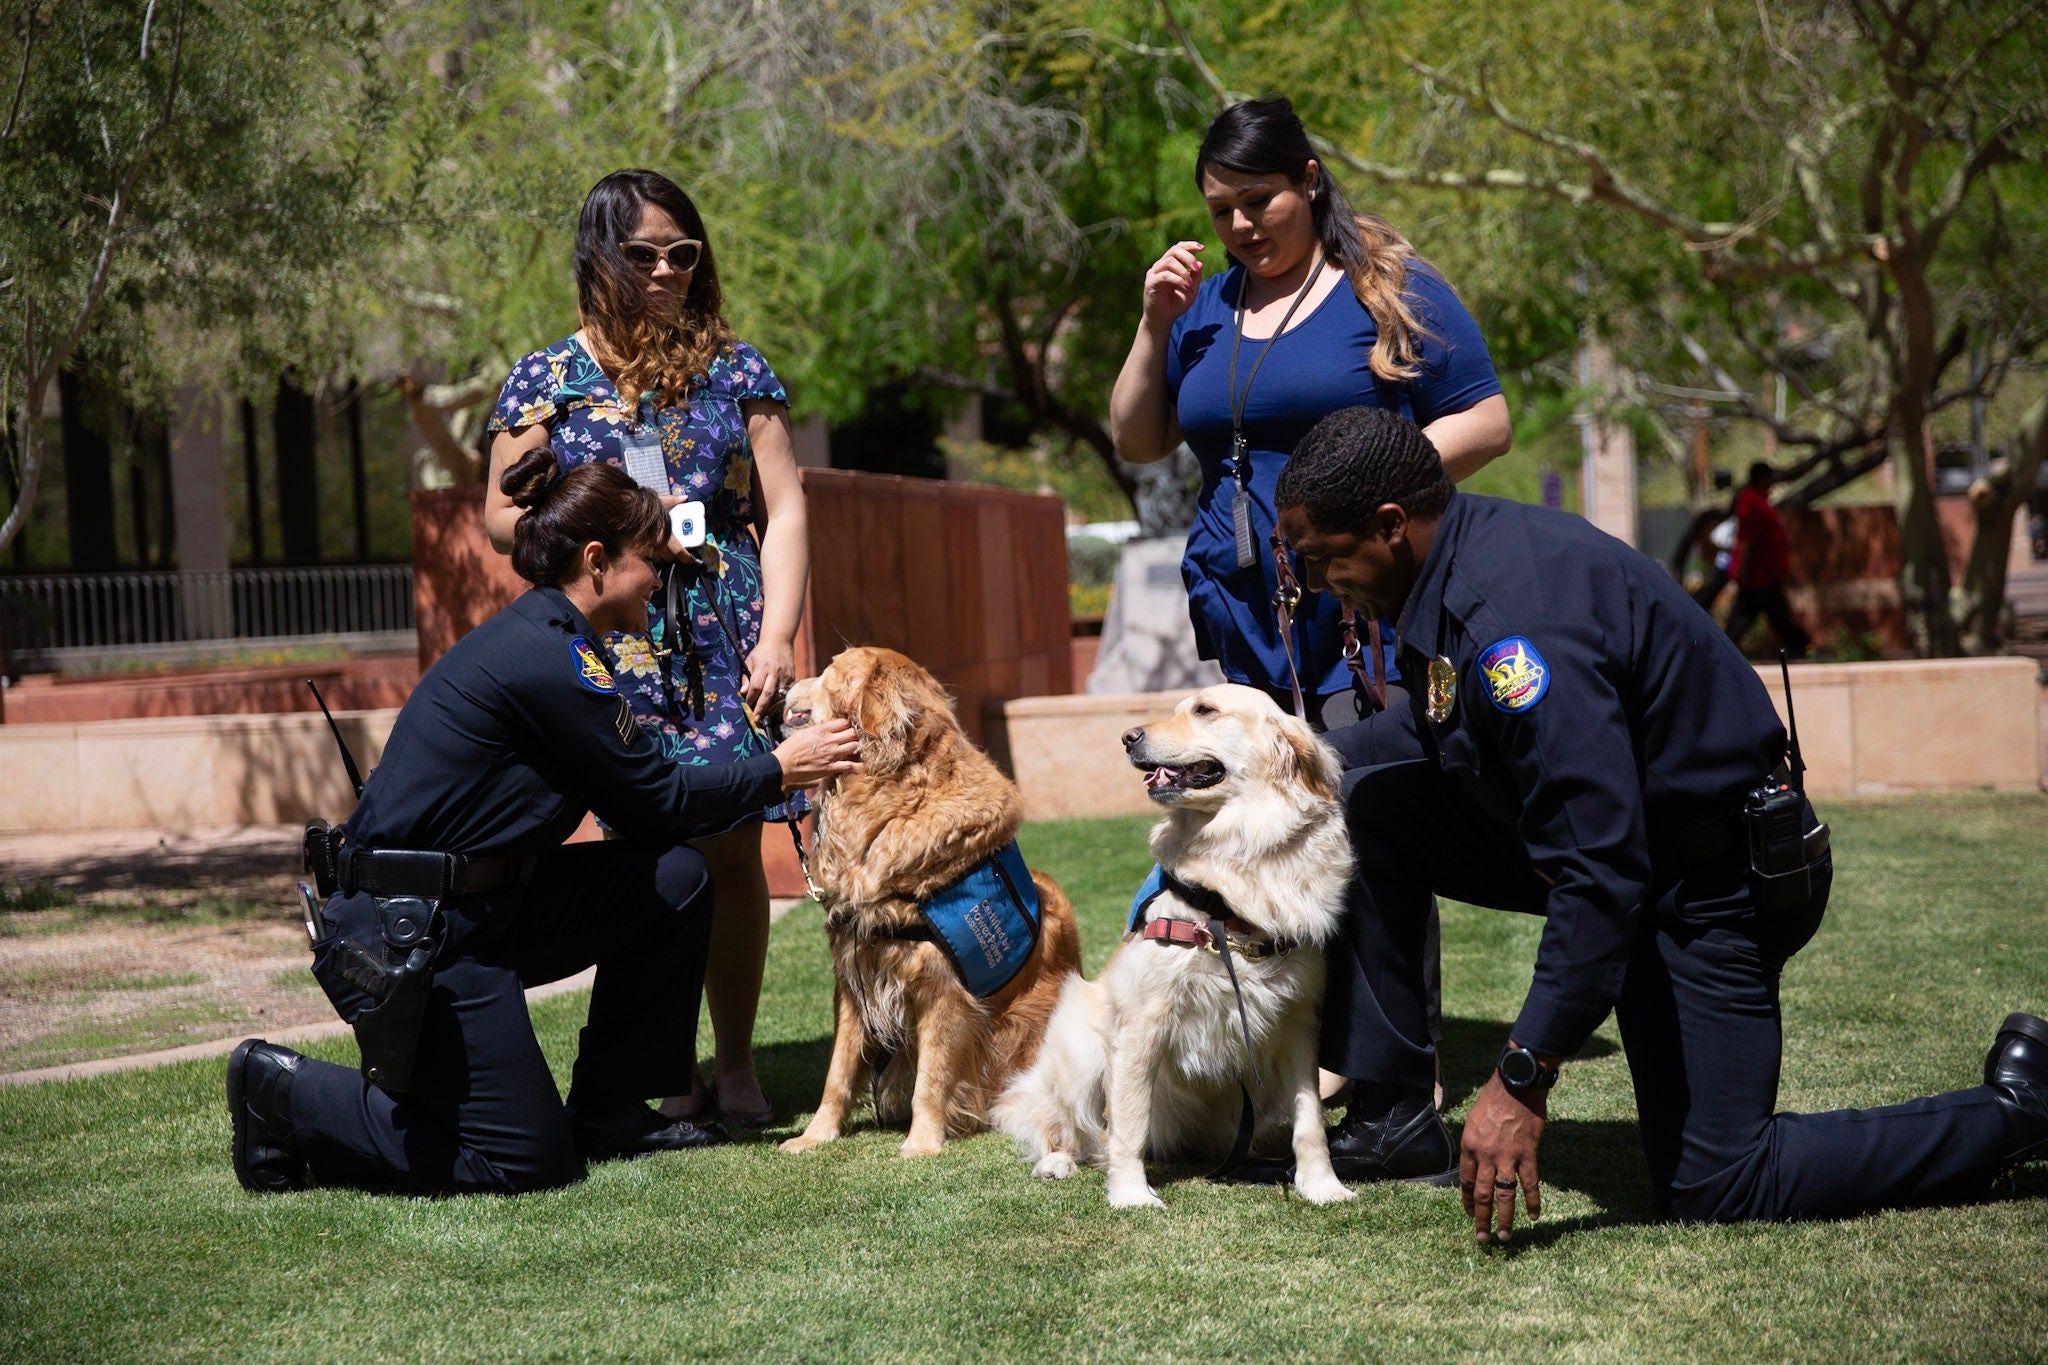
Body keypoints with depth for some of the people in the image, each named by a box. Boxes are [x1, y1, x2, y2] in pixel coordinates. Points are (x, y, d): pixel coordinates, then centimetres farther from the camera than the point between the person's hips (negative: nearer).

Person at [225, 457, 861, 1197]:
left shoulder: (539, 638, 12)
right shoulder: (547, 661, -19)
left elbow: (637, 804, 17)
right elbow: (662, 801, -10)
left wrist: (775, 769, 15)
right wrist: (780, 768, 2)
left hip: (473, 907, 10)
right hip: (400, 936, -10)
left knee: (675, 881, 4)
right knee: (526, 1160, -6)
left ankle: (608, 1112, 14)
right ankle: (288, 1096, 4)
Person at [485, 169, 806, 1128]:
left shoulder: (733, 369, 10)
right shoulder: (548, 381, 8)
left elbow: (783, 510, 7)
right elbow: (502, 518, 9)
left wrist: (777, 636, -3)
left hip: (724, 643, 1)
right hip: (611, 646, -1)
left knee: (730, 851, -2)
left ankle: (736, 1066, 10)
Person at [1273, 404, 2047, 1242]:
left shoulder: (1513, 622, -32)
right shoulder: (1472, 543, -2)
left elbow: (1602, 876, -34)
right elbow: (1448, 731, 18)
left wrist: (1522, 1079, -32)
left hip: (1705, 887, -10)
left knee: (1712, 1190, -8)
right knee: (1360, 786, 0)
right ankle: (1394, 1117, 4)